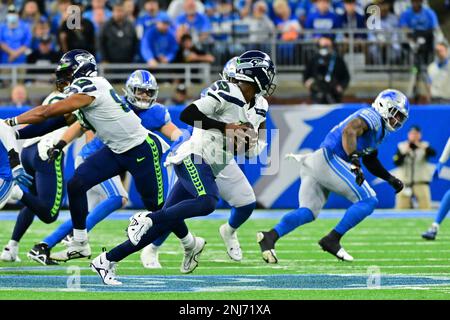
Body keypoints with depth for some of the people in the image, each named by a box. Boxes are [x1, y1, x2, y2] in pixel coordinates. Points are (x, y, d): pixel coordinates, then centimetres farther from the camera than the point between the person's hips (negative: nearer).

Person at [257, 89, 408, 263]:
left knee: (307, 212, 4)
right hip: (329, 159, -10)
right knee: (368, 201, -10)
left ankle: (269, 236, -13)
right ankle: (332, 240, -14)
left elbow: (371, 162, 38)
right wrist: (354, 161, -32)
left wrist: (391, 179, 31)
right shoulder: (371, 116, -3)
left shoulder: (379, 131, 28)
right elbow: (349, 131, -21)